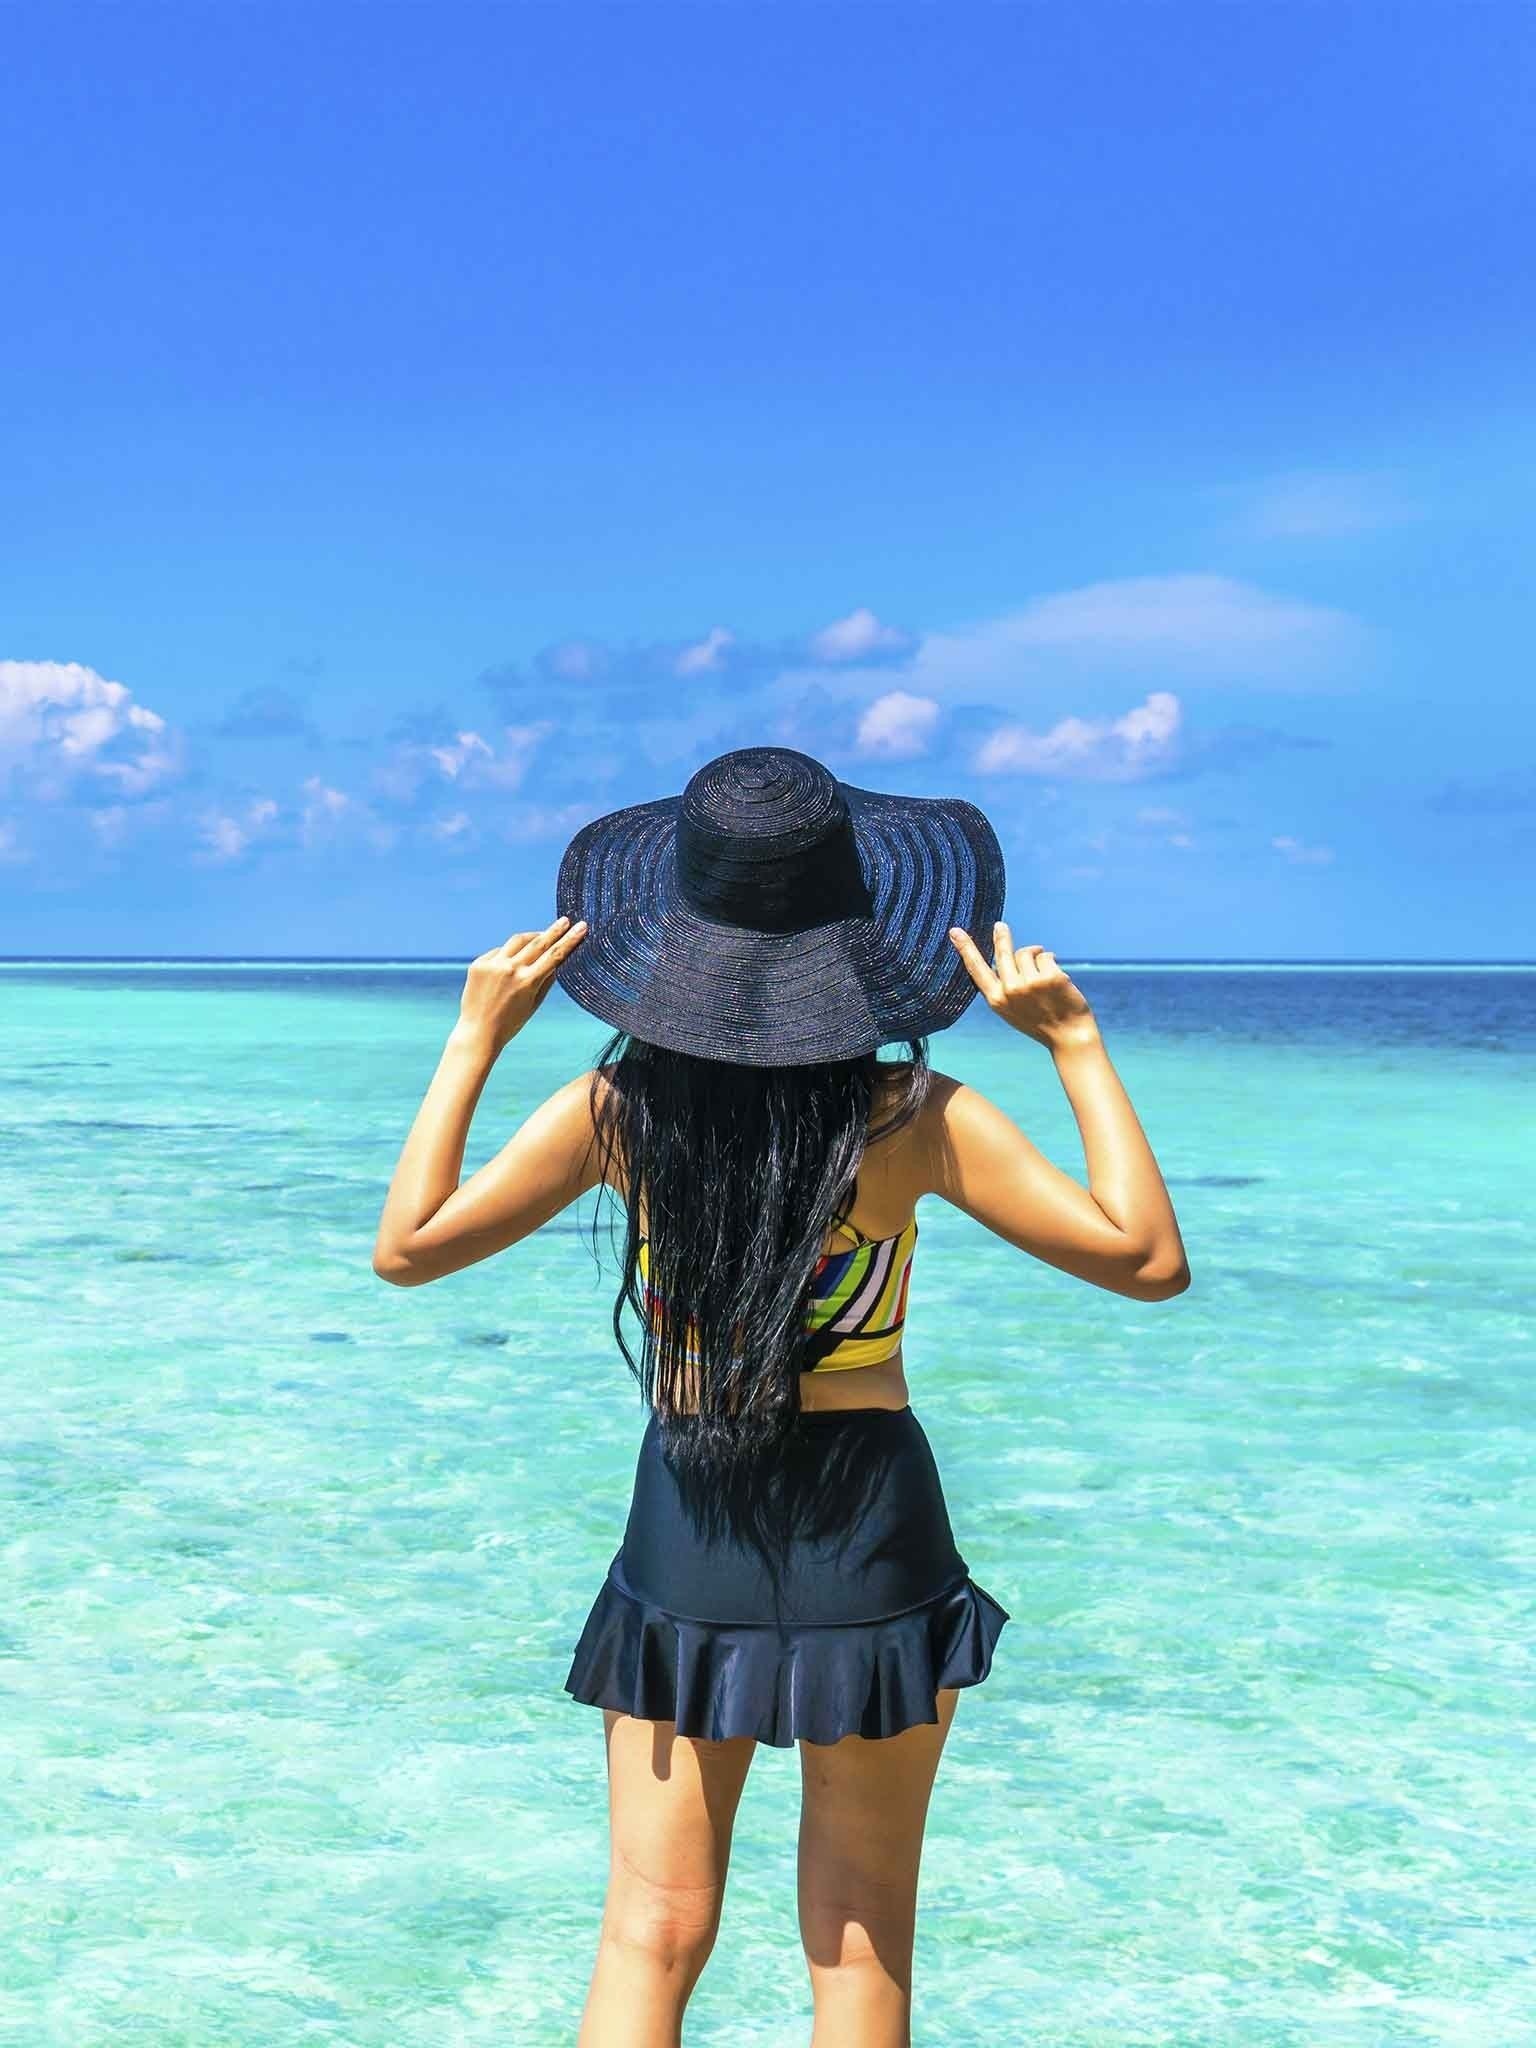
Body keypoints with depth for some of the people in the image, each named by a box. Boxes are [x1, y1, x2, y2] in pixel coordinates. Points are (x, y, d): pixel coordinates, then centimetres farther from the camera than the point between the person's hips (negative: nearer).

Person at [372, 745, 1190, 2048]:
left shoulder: (618, 1107, -8)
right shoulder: (915, 1119, -14)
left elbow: (407, 1247, 1)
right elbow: (1149, 1258, -11)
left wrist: (476, 1039, 5)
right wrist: (1075, 1041, -9)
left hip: (685, 1523, 2)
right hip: (871, 1515, -1)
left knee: (651, 1932, 10)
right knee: (861, 1941, 13)